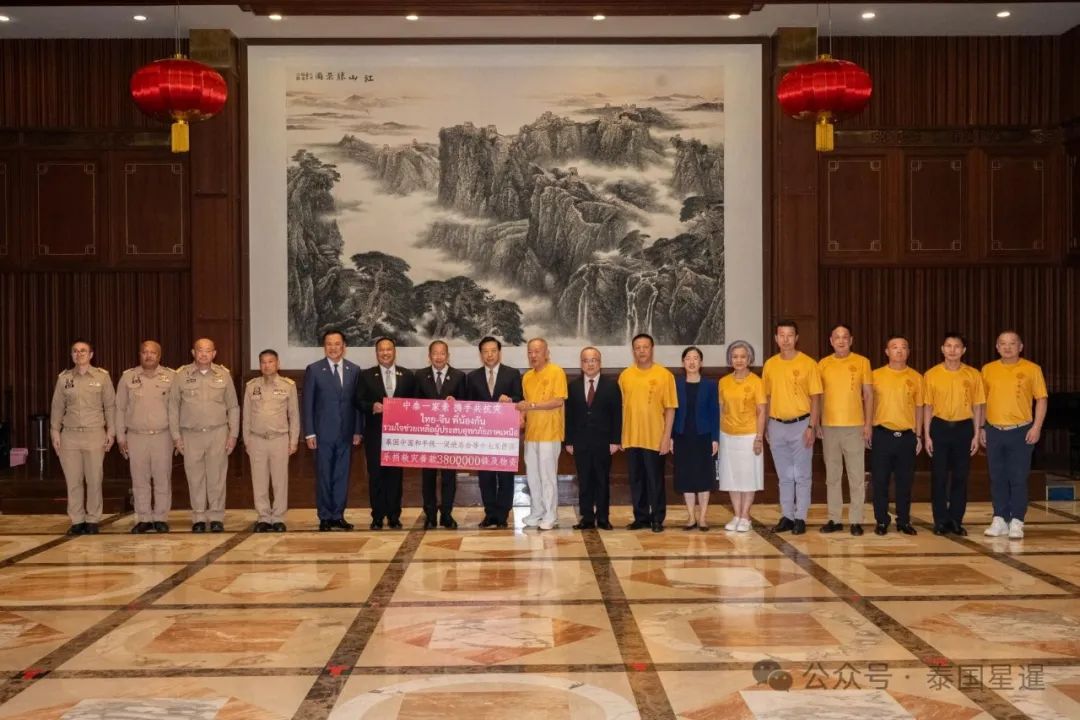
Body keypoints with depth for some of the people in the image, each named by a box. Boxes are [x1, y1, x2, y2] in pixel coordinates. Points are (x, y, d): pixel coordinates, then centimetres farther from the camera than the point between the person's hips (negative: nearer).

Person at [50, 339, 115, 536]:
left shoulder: (102, 376, 2)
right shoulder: (63, 378, 7)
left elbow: (110, 406, 5)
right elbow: (57, 407, 11)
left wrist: (111, 431, 1)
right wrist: (55, 432, 7)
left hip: (95, 434, -2)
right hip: (70, 435, 2)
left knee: (94, 480, 0)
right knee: (73, 481, 4)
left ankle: (93, 520, 10)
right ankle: (77, 521, 13)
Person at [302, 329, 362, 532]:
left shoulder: (354, 370, 6)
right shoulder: (314, 370, -1)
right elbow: (307, 403, -1)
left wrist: (357, 431, 2)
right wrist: (309, 433, -6)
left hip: (346, 433, 2)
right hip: (323, 432, -2)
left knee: (342, 475, 6)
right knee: (324, 476, 3)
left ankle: (338, 516, 14)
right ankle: (325, 517, 11)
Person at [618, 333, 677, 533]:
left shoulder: (664, 374, -4)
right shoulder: (625, 376, 5)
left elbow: (670, 408, -5)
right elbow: (621, 406, 9)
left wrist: (666, 437, -10)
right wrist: (619, 436, 6)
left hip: (655, 438, -3)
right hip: (631, 438, 3)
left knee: (655, 480, 3)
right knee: (636, 480, 9)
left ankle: (657, 519, 14)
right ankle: (641, 517, 20)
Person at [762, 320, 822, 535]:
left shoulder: (808, 364, -5)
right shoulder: (770, 364, 5)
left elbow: (815, 398, -5)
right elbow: (767, 397, 10)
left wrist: (811, 427, -12)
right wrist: (767, 428, 7)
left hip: (800, 424, -3)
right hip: (777, 426, 4)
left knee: (802, 475, 3)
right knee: (784, 476, 12)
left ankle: (800, 518, 10)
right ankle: (786, 516, 19)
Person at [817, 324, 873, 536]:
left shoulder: (862, 362, 1)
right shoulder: (823, 364, 6)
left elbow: (868, 395, 2)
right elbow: (818, 396, 10)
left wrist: (868, 424, -4)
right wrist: (816, 424, 4)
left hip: (855, 426, -2)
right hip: (829, 427, 2)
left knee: (857, 476, 0)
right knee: (832, 475, 8)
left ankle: (856, 520, 7)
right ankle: (834, 519, 15)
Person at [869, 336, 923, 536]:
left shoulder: (915, 377, 5)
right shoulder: (876, 375, 3)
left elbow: (919, 408, 9)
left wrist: (918, 435, 5)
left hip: (907, 436, 1)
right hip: (882, 435, -1)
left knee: (905, 481, 6)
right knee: (880, 480, 2)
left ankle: (904, 521, 17)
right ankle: (881, 521, 12)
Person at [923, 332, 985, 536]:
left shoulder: (973, 375, 1)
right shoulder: (931, 374, 0)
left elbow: (977, 406, 4)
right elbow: (927, 406, 2)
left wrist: (976, 435, 0)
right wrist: (927, 435, -2)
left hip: (964, 428, 1)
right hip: (939, 427, 0)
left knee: (960, 477, 5)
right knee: (939, 477, 2)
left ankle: (956, 520, 14)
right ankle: (941, 521, 10)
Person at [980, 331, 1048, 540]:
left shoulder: (1032, 369, -1)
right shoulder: (988, 370, 6)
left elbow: (1041, 399, -1)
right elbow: (981, 401, 11)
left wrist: (1037, 427, -10)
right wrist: (981, 428, 7)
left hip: (1021, 432, -3)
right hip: (994, 431, 3)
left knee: (1018, 478, 0)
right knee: (997, 478, 7)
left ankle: (1016, 522, 6)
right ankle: (1000, 520, 15)